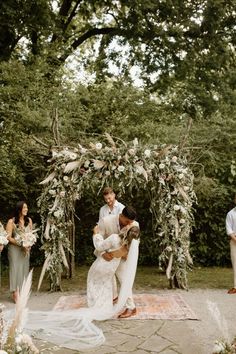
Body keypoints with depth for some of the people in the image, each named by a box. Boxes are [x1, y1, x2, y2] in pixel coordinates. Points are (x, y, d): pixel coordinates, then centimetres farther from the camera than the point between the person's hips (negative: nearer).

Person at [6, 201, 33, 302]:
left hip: (26, 249, 4)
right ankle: (15, 293, 3)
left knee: (24, 269, 6)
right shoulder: (11, 221, -9)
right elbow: (8, 237, -12)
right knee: (15, 269, -4)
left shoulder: (29, 220, 4)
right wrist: (21, 244, -17)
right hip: (14, 248, -4)